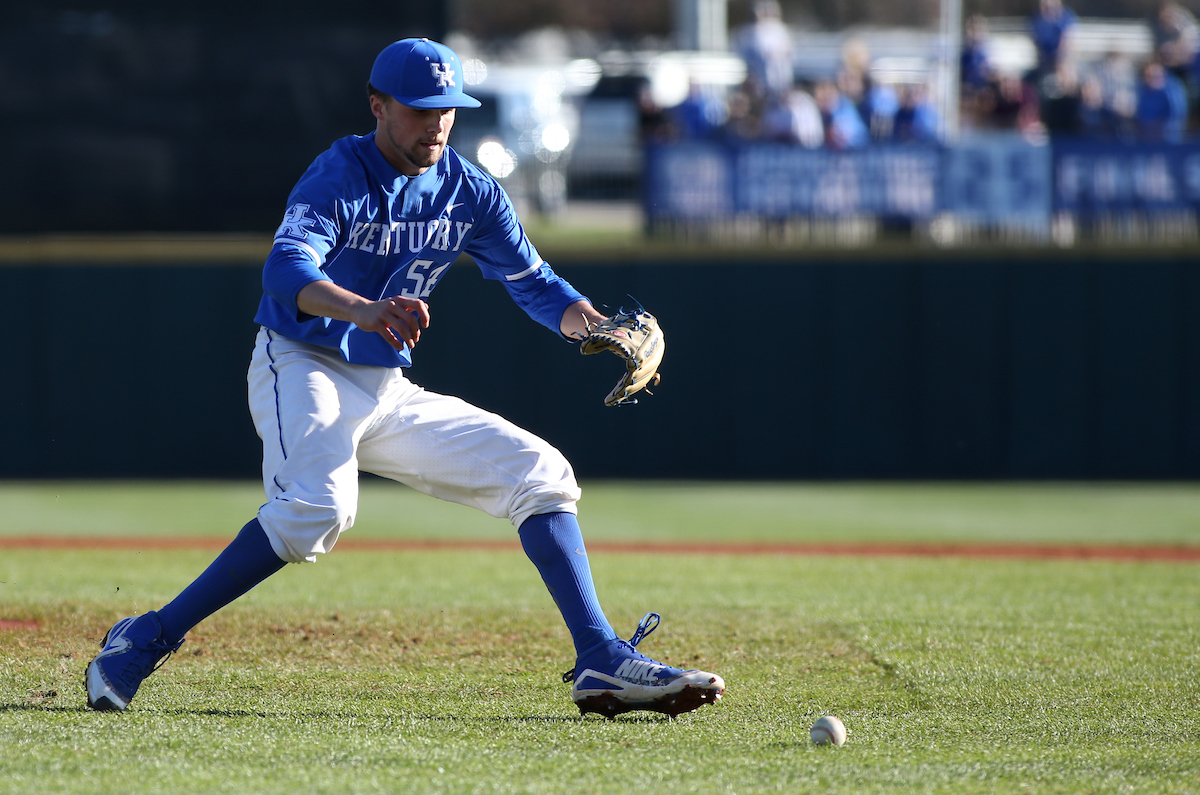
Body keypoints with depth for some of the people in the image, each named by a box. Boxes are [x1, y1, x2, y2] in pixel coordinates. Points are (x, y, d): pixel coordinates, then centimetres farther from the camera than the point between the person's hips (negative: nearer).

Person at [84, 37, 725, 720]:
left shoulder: (470, 192, 3)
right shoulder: (338, 179, -17)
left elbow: (532, 281, 9)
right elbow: (286, 268, -35)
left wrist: (589, 322, -14)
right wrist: (363, 310, -55)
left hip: (390, 393, 7)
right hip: (303, 369, -7)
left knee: (539, 471, -2)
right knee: (319, 506, -34)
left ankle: (604, 663, -6)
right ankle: (146, 642, -27)